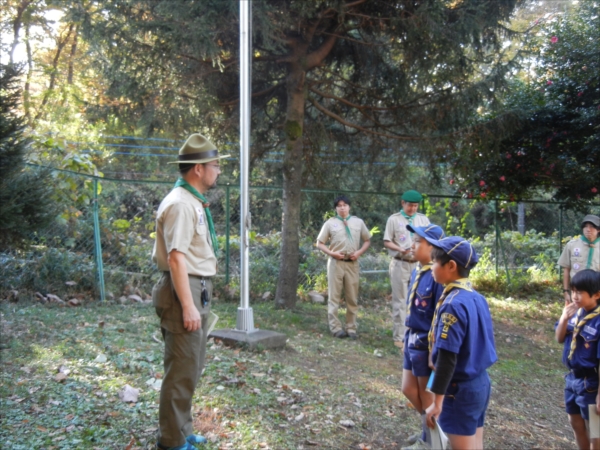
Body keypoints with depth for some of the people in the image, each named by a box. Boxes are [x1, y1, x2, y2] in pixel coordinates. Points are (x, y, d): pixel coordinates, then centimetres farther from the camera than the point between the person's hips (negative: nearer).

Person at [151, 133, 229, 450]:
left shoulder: (194, 202, 15)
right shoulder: (180, 204, -17)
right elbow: (176, 258, -23)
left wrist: (198, 300, 18)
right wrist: (188, 306, -25)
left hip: (196, 291, 11)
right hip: (184, 292, -11)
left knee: (191, 368, 19)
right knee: (182, 370, -2)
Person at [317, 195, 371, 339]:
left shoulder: (358, 222, 7)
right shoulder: (330, 223, 2)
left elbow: (367, 240, 14)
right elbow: (319, 243, 4)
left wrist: (359, 252, -4)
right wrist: (331, 253, -11)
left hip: (352, 263, 2)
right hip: (336, 262, -2)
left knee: (352, 297, 6)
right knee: (334, 296, 0)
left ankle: (351, 328, 15)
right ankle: (336, 327, 5)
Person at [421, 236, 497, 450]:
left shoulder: (453, 304, -22)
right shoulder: (477, 297, 4)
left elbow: (447, 358, -23)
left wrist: (437, 402, -18)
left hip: (460, 389, -9)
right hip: (481, 382, 9)